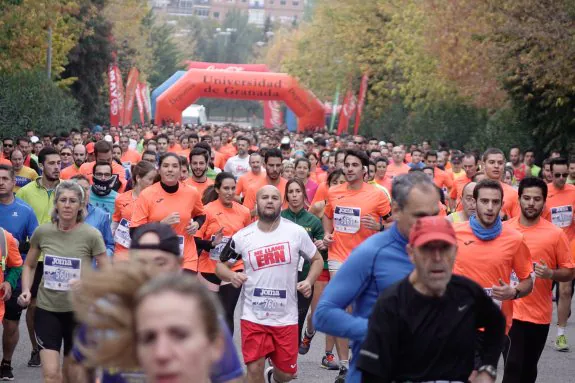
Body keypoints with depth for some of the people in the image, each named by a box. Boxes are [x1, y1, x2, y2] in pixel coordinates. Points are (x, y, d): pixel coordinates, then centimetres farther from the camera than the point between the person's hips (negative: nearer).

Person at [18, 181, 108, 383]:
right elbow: (29, 265, 12)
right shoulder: (42, 232, -3)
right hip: (47, 309, 1)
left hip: (79, 311, -1)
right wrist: (26, 290, -3)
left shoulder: (91, 235, -11)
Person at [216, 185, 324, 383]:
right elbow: (221, 265, 8)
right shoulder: (242, 237, -3)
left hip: (286, 316, 1)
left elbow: (317, 259, 9)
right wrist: (231, 276, -15)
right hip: (253, 316, -1)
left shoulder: (296, 232, -4)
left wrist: (309, 281, -9)